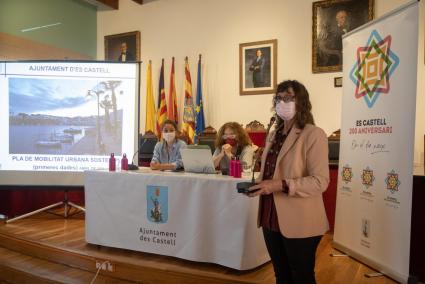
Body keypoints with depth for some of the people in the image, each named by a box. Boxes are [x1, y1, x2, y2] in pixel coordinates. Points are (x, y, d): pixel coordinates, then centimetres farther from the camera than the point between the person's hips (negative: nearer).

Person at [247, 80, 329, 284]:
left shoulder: (313, 134, -12)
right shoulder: (273, 135, 12)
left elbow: (320, 181, -19)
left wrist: (280, 185, -27)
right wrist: (257, 185, 1)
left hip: (299, 223, -7)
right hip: (272, 218, 7)